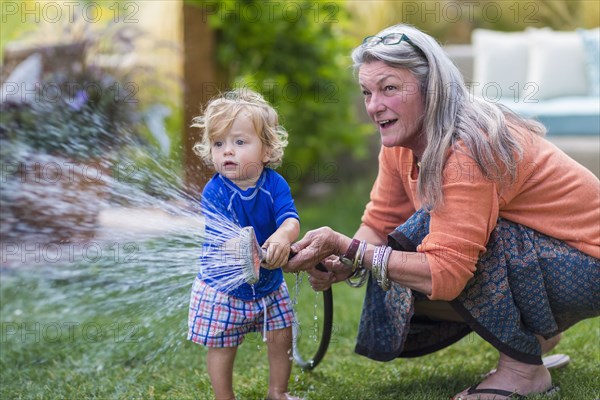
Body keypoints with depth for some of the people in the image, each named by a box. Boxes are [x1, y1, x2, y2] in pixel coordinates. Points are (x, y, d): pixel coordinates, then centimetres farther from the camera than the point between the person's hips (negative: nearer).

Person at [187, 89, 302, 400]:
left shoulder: (274, 184, -11)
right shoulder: (214, 192, -20)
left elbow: (290, 218, -24)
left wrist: (282, 236, -49)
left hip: (269, 284, 3)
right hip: (223, 286, -3)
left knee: (281, 339, 12)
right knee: (222, 348, 7)